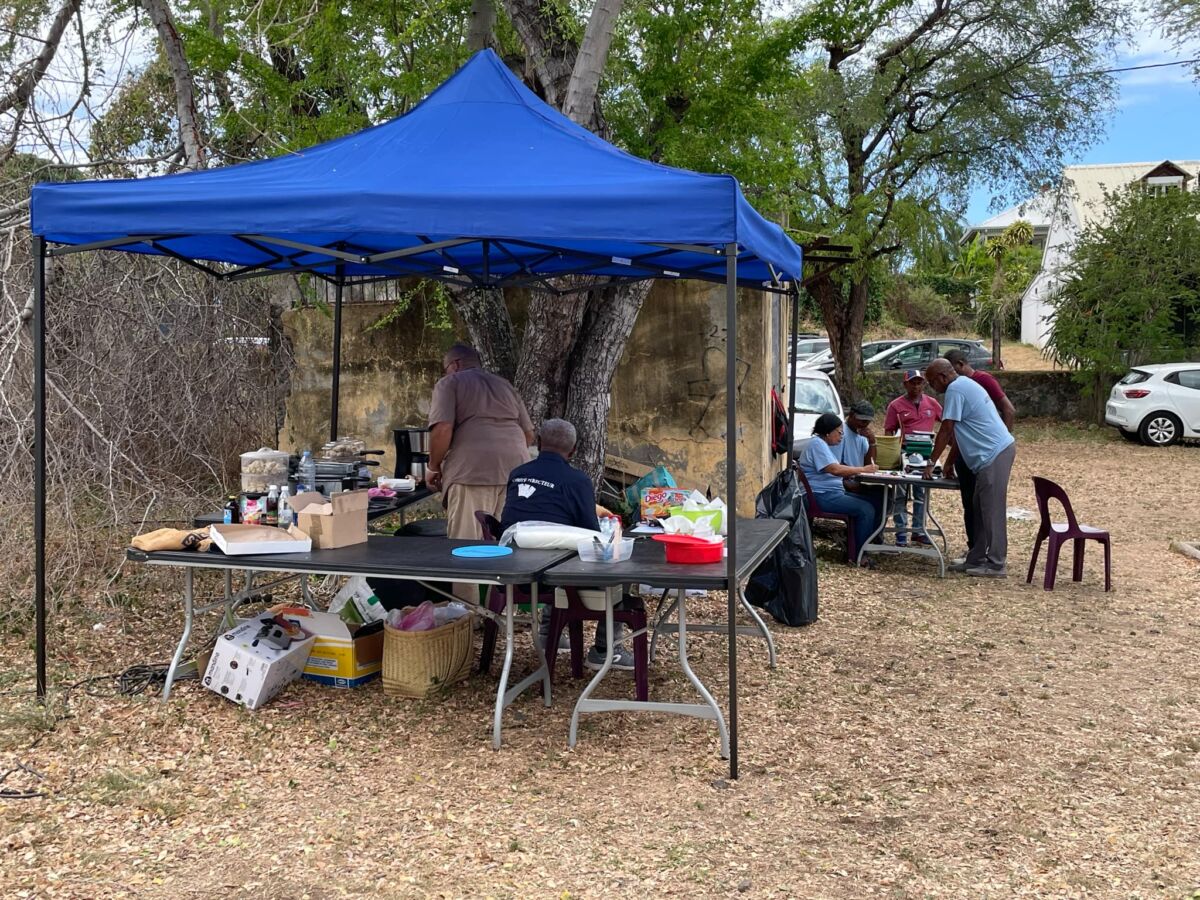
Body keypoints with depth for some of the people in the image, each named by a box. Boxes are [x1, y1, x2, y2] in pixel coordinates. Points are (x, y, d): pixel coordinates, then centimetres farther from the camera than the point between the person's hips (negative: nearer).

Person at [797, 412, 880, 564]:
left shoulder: (823, 444, 21)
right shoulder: (817, 444, -13)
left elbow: (836, 470, 16)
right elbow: (835, 469, -24)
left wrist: (858, 472, 1)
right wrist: (863, 469, -18)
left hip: (832, 493, 11)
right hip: (822, 496, -11)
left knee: (871, 504, 6)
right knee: (866, 510, -19)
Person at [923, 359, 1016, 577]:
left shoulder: (955, 390, -12)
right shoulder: (965, 384, 20)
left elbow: (946, 430, -14)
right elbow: (955, 432, 24)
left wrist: (931, 463, -8)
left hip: (993, 454, -11)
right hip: (998, 451, 11)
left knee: (992, 510, -8)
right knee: (979, 508, 13)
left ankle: (996, 564, -5)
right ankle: (976, 559, 17)